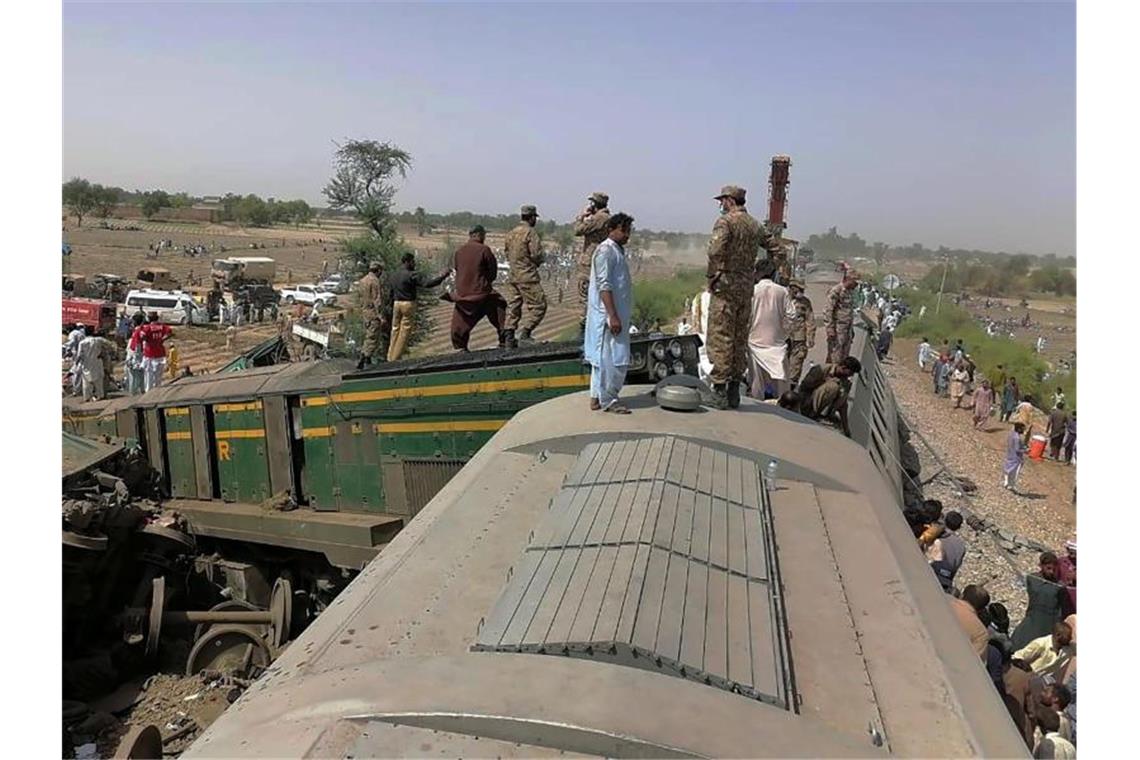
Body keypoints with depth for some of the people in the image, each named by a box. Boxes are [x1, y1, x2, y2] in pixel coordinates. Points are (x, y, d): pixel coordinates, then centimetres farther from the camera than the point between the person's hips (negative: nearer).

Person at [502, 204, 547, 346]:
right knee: (538, 305, -1)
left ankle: (509, 337, 9)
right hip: (528, 276, -8)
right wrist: (537, 263, 5)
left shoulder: (511, 233, 12)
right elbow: (536, 254, -15)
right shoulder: (530, 232, -11)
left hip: (512, 275, 8)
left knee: (513, 307, 10)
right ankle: (525, 332, -9)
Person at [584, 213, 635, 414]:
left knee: (603, 358, 13)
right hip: (608, 315, -10)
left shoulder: (618, 250, 17)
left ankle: (597, 397, 19)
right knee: (612, 359, -6)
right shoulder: (605, 250, -13)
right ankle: (607, 400, 2)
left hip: (618, 314, 10)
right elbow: (604, 286, -20)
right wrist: (613, 316, -24)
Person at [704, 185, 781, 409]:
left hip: (725, 284, -7)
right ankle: (734, 390, 16)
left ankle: (720, 387, -7)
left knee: (720, 338, -5)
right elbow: (775, 247, 23)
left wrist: (712, 276, -11)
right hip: (746, 287, 7)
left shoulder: (725, 220, -9)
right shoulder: (755, 225, 13)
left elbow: (716, 250, -22)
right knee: (740, 338, 11)